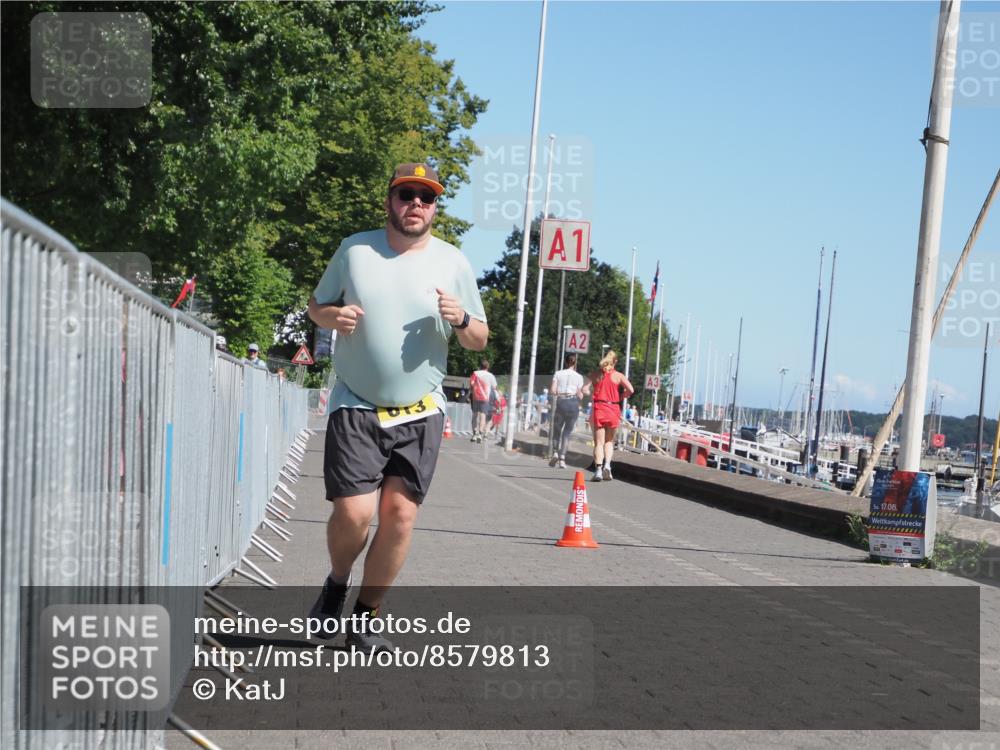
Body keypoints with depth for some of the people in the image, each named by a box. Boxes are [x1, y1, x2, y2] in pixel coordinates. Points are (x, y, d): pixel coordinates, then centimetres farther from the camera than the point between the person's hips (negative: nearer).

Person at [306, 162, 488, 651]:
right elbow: (316, 306, 13)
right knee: (353, 513, -12)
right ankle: (337, 583, 21)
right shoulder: (355, 250, 2)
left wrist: (462, 321, -14)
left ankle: (365, 619, 13)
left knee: (400, 514, -4)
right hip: (356, 408, -1)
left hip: (420, 413, 1)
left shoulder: (452, 262, 4)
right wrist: (333, 315, -10)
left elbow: (479, 342, 9)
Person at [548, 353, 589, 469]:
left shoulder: (558, 374, 4)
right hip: (573, 403, 0)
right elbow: (580, 396, 1)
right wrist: (584, 391, 18)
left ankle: (555, 452, -6)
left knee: (556, 430, 13)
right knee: (567, 432, 5)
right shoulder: (578, 377, 4)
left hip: (561, 403, 0)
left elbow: (552, 391, -2)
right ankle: (562, 458, -4)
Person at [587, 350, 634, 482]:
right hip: (613, 410, 0)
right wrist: (620, 397, 5)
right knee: (609, 441, 16)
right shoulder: (618, 376, 1)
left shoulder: (595, 374, 3)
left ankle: (598, 470, -6)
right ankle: (607, 465, -3)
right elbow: (631, 390, -12)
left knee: (599, 442, 3)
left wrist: (593, 395, 11)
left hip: (598, 409, 0)